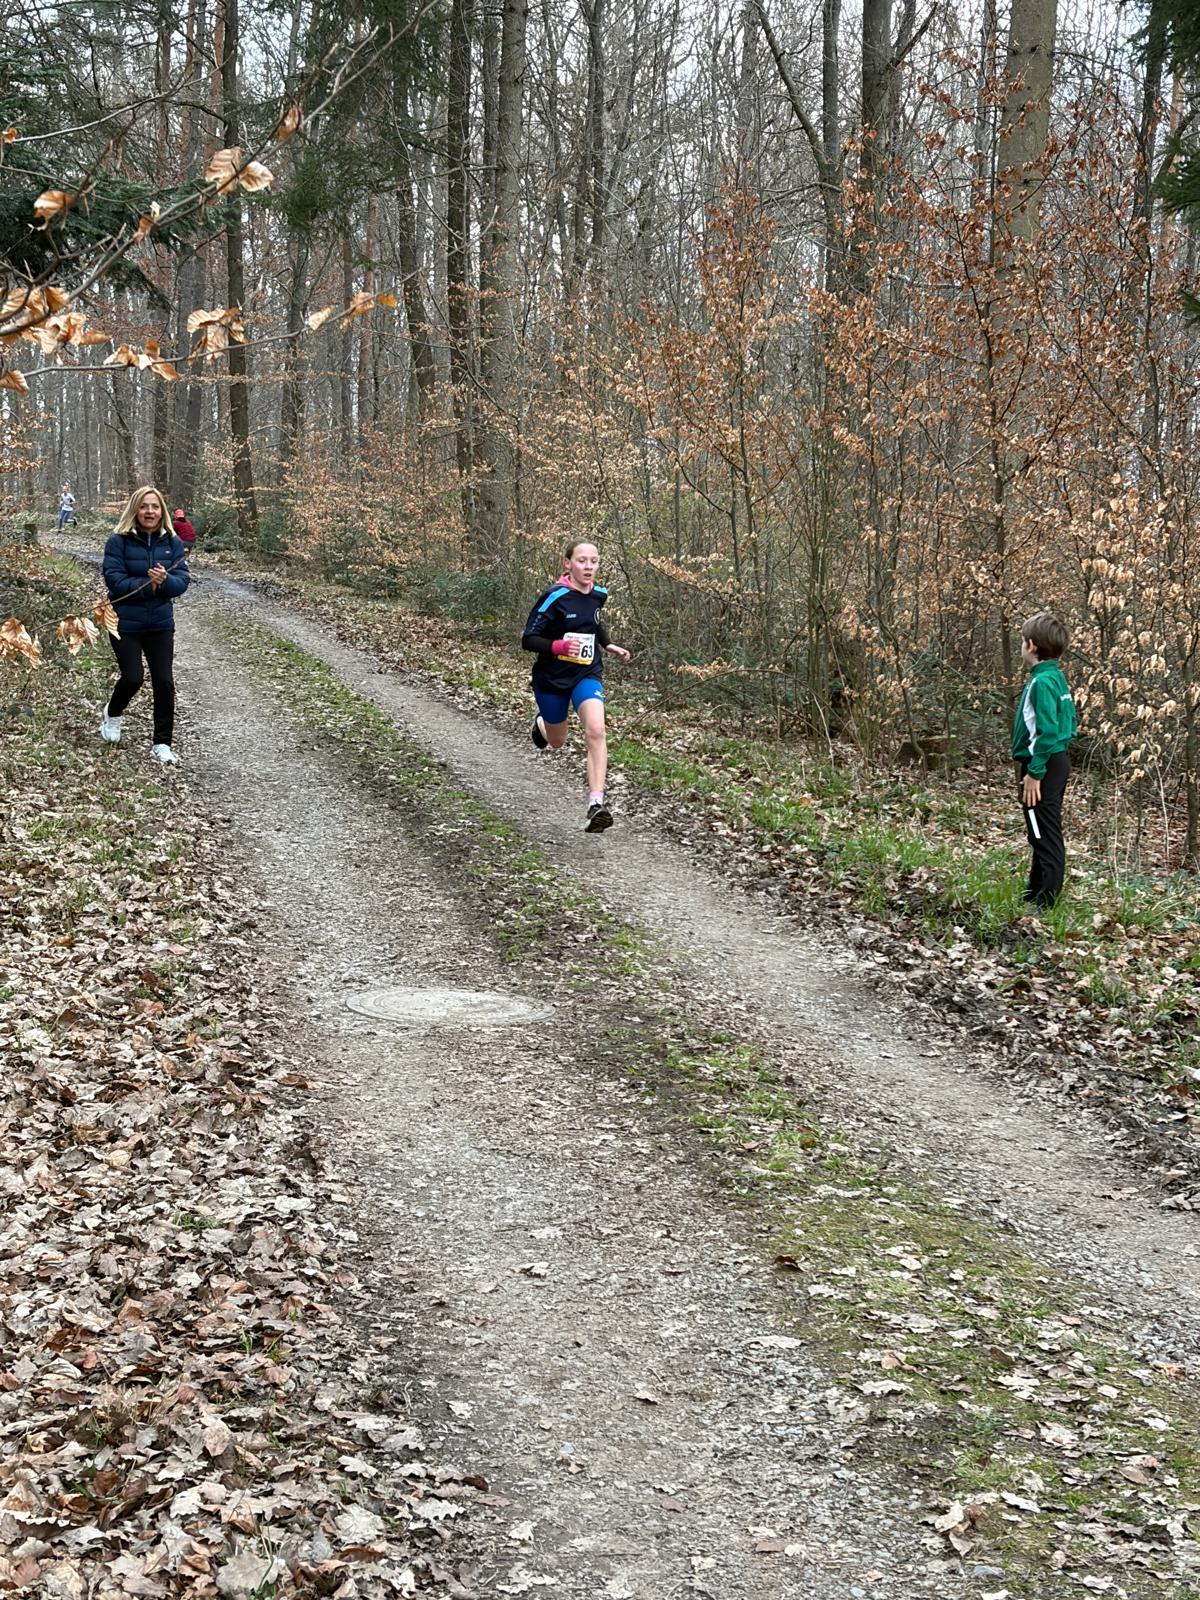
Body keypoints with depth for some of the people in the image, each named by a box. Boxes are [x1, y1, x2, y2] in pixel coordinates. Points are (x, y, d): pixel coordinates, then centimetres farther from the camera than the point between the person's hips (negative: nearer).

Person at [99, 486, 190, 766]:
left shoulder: (173, 542, 0)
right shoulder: (119, 541, -10)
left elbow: (182, 581, -4)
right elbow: (114, 580, -16)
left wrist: (165, 580, -25)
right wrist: (149, 584, -24)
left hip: (160, 624, 3)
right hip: (126, 624, -3)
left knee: (164, 682, -1)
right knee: (132, 678, -4)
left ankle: (162, 743, 10)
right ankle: (113, 714, 31)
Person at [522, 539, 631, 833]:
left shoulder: (598, 595, -1)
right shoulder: (554, 597, -19)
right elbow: (528, 640, -18)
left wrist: (608, 646, 16)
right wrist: (558, 646, -35)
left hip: (587, 676, 3)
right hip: (552, 678, -3)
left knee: (596, 731, -24)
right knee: (557, 742, 18)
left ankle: (596, 804, -29)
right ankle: (541, 723, 58)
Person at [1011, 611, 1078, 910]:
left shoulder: (1042, 681, -19)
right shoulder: (1056, 677, 10)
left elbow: (1047, 731, -25)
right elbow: (1070, 722, 17)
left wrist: (1035, 772, -23)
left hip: (1043, 766, -10)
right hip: (1056, 761, 10)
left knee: (1046, 836, -5)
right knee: (1042, 835, 18)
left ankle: (1045, 902, -1)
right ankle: (1035, 895, 28)